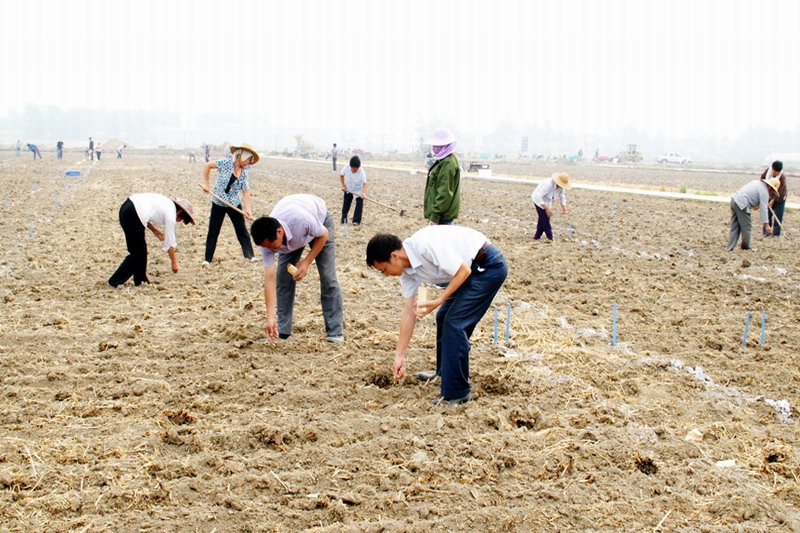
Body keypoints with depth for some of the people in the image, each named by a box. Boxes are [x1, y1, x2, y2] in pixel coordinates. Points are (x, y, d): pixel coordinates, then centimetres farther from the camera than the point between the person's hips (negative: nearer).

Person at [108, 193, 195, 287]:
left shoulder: (167, 203, 19)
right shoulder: (171, 215, -4)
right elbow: (169, 242, 0)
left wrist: (154, 230, 16)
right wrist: (174, 263, 9)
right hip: (132, 214, -10)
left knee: (142, 248, 18)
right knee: (137, 252, 1)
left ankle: (140, 280, 26)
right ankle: (115, 281, 4)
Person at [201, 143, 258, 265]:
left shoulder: (245, 174, 0)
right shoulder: (226, 163, -11)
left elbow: (246, 192, -4)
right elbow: (207, 165, -7)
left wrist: (248, 210, -14)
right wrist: (205, 183, -9)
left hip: (235, 205, 3)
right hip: (218, 203, -3)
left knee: (242, 230, 7)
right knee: (213, 232, 2)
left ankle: (249, 255, 19)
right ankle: (207, 259, 11)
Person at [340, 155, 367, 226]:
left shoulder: (361, 172, -31)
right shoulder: (346, 168, -23)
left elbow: (364, 183, -35)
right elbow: (341, 176, -3)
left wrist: (364, 193, -51)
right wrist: (343, 185, -11)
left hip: (359, 190, -3)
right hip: (348, 189, 3)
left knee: (359, 204, -11)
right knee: (346, 204, 7)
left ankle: (356, 221, -2)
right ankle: (344, 219, 23)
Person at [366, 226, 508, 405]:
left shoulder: (426, 244, -29)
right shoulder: (407, 270, 0)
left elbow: (464, 271, -24)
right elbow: (409, 311, 5)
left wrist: (439, 301, -24)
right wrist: (400, 355, 7)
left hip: (489, 266, -9)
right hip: (475, 270, 9)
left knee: (454, 323, -12)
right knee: (444, 317, 18)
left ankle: (457, 393, -5)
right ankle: (444, 373, 39)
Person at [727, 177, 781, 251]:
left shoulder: (758, 182, 19)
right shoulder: (764, 191, -8)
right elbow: (763, 209, -13)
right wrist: (766, 225, -13)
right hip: (742, 204, -9)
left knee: (734, 228, 12)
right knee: (746, 227, 6)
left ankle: (730, 249, 9)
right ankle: (746, 248, 19)